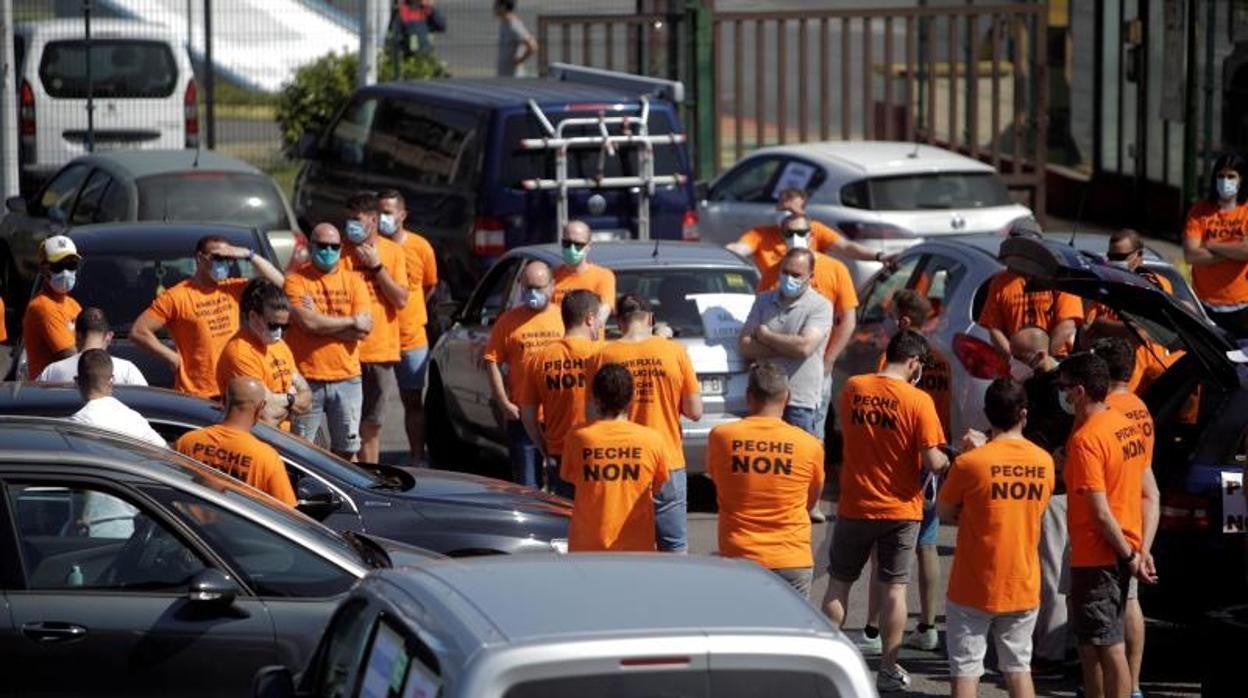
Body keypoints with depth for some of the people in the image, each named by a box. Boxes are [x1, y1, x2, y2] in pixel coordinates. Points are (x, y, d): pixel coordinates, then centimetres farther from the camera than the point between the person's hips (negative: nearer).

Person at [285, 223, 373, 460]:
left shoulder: (353, 281, 6)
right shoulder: (296, 280, -3)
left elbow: (365, 327, -4)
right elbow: (307, 322, -17)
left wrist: (322, 321, -11)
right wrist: (351, 321, -8)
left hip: (347, 377, 3)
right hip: (307, 378, -3)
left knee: (345, 450, 12)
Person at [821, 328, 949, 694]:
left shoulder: (852, 388, -4)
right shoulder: (918, 401, -15)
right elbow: (932, 462, -16)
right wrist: (948, 459, 4)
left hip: (855, 505, 2)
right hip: (900, 509, -2)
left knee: (838, 583, 14)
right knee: (895, 588, 7)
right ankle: (888, 670, 10)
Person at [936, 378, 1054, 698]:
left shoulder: (970, 463, -15)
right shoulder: (1044, 462, -3)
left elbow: (944, 512, -3)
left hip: (974, 589, -4)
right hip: (1023, 587, 4)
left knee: (965, 671, 4)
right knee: (1018, 667, 15)